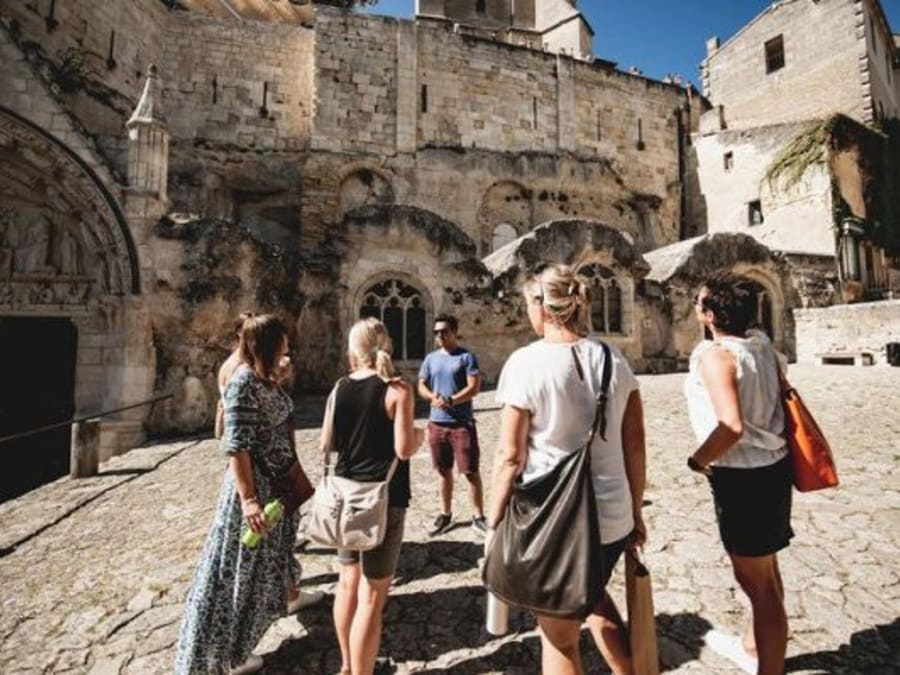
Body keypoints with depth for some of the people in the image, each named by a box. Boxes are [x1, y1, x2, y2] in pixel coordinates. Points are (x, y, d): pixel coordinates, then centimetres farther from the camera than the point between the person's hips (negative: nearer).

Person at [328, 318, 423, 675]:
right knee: (371, 597, 6)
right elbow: (404, 449, -19)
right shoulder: (397, 389, -15)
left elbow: (327, 444, 6)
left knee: (348, 583, 23)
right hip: (383, 500, -6)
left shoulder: (340, 388, 0)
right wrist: (420, 435, 1)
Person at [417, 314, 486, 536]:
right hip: (436, 423, 5)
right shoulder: (431, 358, 9)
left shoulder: (466, 357, -6)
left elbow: (474, 388, -12)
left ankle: (478, 517, 17)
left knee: (471, 471, 3)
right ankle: (445, 515, 29)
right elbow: (421, 386, 10)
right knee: (444, 471, 15)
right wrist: (433, 397, -12)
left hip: (462, 423, -4)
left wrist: (451, 401, -23)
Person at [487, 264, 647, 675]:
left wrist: (494, 525, -2)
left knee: (559, 636, 18)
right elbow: (635, 447, 3)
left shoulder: (526, 362, -15)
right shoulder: (614, 360, -1)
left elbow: (510, 457, -14)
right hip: (613, 516, 5)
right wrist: (635, 512, 15)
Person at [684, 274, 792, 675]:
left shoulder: (714, 355, -22)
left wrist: (698, 461, -15)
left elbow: (732, 426, -29)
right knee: (763, 567, 26)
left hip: (743, 476, -9)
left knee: (756, 580, 6)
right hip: (771, 465, 10)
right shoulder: (762, 344, 3)